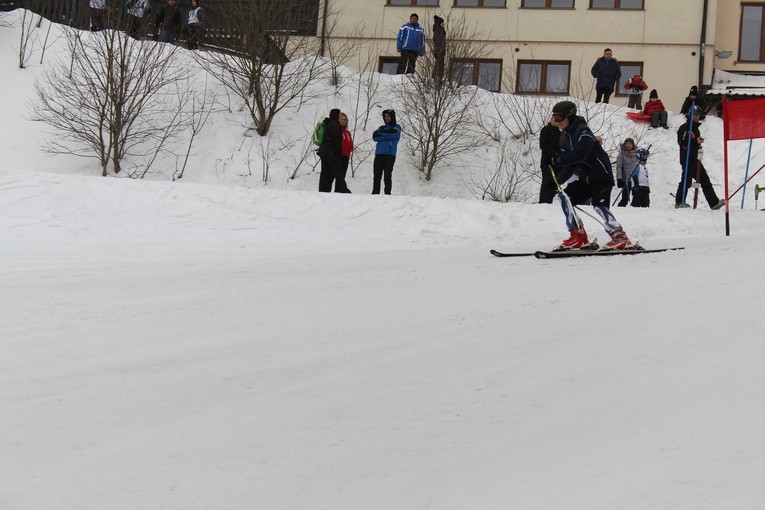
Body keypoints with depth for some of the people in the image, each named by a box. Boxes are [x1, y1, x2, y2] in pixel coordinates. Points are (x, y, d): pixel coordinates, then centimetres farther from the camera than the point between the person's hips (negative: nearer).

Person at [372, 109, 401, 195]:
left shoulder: (397, 127, 12)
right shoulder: (382, 127, 23)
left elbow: (393, 133, -11)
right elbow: (374, 137, 6)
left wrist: (380, 133, 2)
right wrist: (386, 136, -6)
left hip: (390, 155, -4)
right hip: (379, 154, 4)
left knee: (387, 176, -9)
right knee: (377, 176, -1)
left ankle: (387, 194, -10)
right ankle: (375, 193, 0)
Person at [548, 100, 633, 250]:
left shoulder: (583, 131, -15)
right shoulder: (564, 137, 12)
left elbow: (580, 154, -30)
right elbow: (568, 164, 13)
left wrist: (559, 161, -31)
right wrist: (556, 180, -1)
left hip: (601, 174, -9)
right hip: (585, 178, 9)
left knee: (599, 205, -20)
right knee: (565, 197, 0)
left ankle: (620, 237, -16)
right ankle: (578, 237, -1)